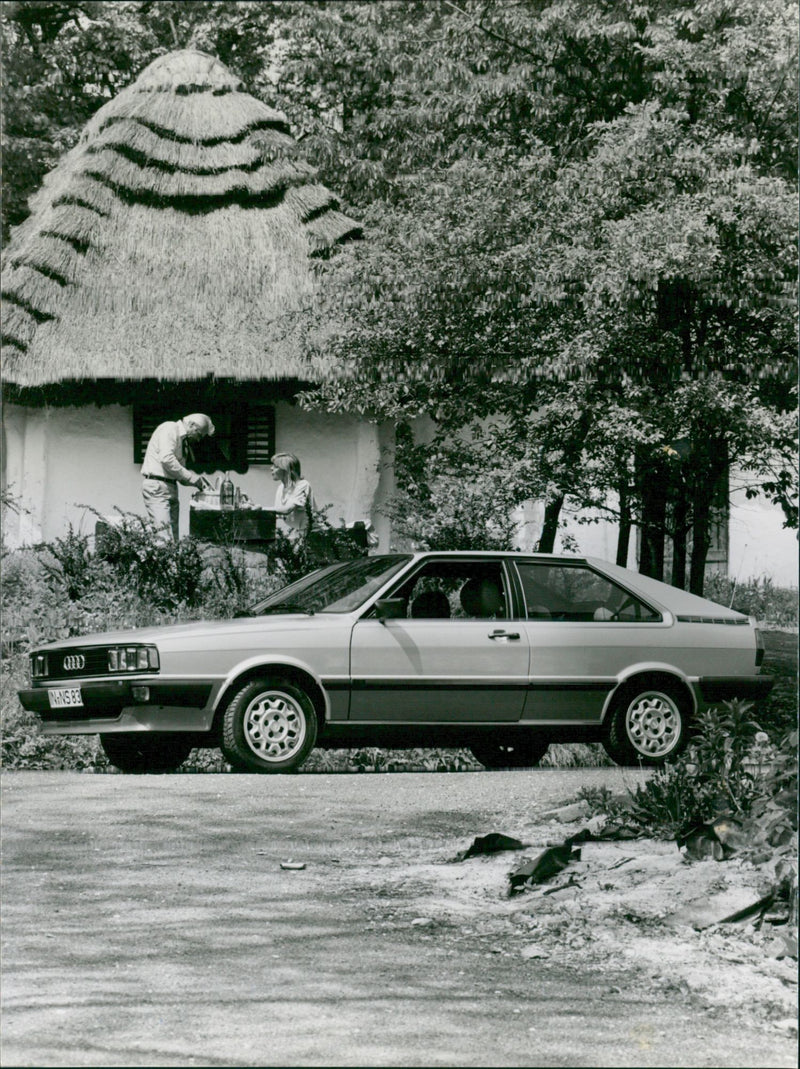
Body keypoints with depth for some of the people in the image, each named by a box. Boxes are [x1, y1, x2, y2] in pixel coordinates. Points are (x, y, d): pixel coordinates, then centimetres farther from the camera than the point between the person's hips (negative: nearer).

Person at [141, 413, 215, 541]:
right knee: (163, 531, -19)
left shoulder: (184, 441, 22)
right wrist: (191, 477, -13)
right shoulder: (169, 429, -5)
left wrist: (197, 478, 6)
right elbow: (166, 459, -18)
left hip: (171, 487, 9)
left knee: (173, 536, 1)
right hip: (156, 486, -9)